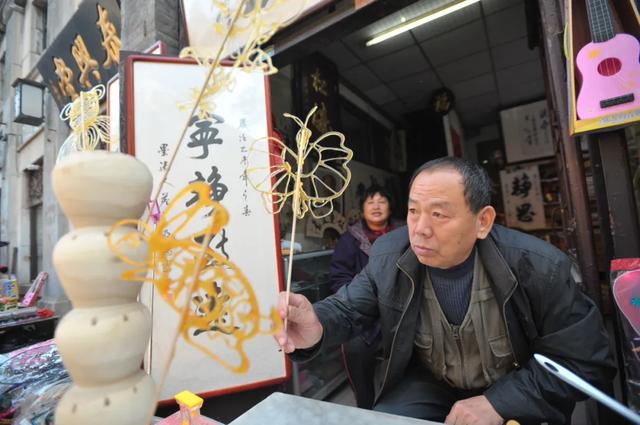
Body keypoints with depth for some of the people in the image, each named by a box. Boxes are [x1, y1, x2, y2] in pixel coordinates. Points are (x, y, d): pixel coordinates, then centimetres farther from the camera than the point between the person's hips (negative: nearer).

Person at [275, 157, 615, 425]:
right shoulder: (388, 255, -18)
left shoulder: (540, 268, -23)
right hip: (426, 384, 1)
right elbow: (347, 309, -10)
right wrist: (318, 327, -36)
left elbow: (585, 359, -13)